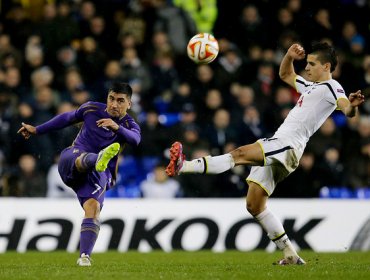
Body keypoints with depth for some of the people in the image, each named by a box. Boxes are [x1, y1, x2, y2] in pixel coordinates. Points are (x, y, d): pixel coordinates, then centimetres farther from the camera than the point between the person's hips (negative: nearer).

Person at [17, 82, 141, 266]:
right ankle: (99, 160, -74)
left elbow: (135, 139, -24)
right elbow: (67, 118, 24)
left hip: (99, 175, 0)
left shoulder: (129, 125, 1)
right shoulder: (92, 109, 7)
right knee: (83, 158, -37)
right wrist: (36, 130, 33)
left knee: (93, 207, -26)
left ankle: (84, 256, -29)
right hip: (70, 162, 0)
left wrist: (117, 127, -45)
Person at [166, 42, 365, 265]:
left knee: (240, 154, -30)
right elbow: (285, 75, 44)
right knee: (254, 205, 7)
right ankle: (290, 255, 7)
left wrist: (351, 106, -45)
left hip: (288, 146, -10)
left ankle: (184, 166, -47)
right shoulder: (311, 86, 27)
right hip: (276, 146, 10)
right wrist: (290, 56, 24)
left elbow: (347, 109, -21)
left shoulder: (331, 87, -2)